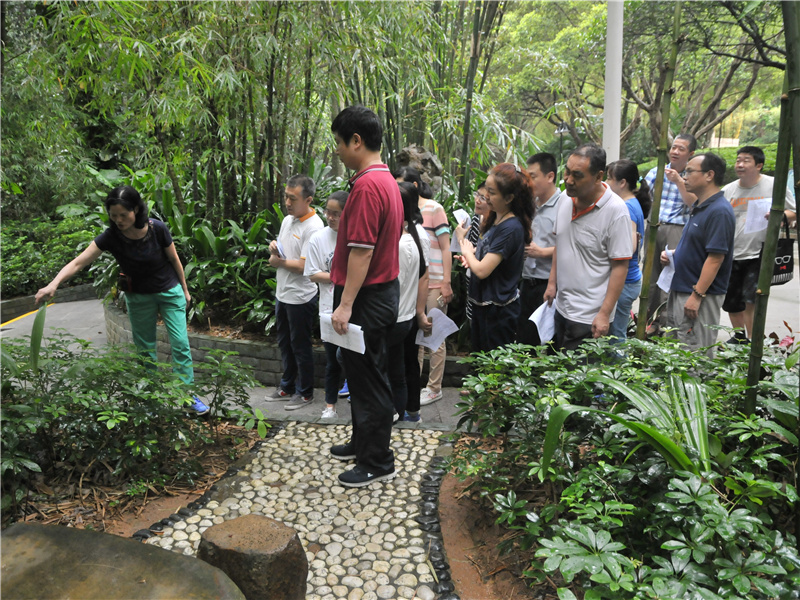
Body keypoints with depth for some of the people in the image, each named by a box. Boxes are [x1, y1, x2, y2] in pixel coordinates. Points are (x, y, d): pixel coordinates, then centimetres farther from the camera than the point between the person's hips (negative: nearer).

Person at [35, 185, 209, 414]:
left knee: (180, 344, -4)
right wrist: (54, 284, -40)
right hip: (138, 297, 2)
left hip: (169, 291, -2)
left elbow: (174, 259, -7)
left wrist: (184, 289, 3)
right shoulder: (111, 236, -19)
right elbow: (78, 262, -24)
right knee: (145, 348, 8)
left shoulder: (157, 229, -22)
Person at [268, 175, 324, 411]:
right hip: (282, 293, 9)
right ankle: (287, 387, 35)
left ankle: (305, 393, 19)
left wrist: (278, 261, -11)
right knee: (285, 343, 20)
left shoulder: (313, 227, -19)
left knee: (300, 347, 4)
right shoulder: (287, 220, 9)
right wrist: (274, 248, -6)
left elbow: (304, 266, -25)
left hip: (301, 298, -9)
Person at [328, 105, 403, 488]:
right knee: (362, 374, 21)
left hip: (367, 298, -10)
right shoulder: (386, 179, 12)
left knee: (368, 378, 1)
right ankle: (363, 442, 36)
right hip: (380, 292, 10)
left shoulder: (367, 186, -20)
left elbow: (361, 250, -25)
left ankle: (378, 463, 14)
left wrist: (346, 304, -22)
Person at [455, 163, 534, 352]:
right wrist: (470, 257, -2)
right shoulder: (495, 220, 6)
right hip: (483, 305, 9)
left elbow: (482, 270, -24)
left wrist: (465, 248, -7)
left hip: (499, 312, -9)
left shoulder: (511, 228, -22)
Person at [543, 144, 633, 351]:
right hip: (561, 308, 7)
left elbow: (620, 266, -17)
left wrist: (605, 313, -18)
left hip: (589, 318, -7)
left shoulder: (616, 210, -17)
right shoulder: (565, 198, 3)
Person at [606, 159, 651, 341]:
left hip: (623, 282, -10)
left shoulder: (627, 208, -18)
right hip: (629, 279, 10)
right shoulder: (633, 203, 12)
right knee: (617, 334, 17)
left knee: (615, 336, 0)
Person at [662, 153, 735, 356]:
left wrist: (697, 295, -24)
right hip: (680, 289, 10)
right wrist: (672, 255, 5)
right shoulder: (699, 207, 13)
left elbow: (715, 257, -23)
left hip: (701, 295, -10)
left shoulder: (719, 211, -19)